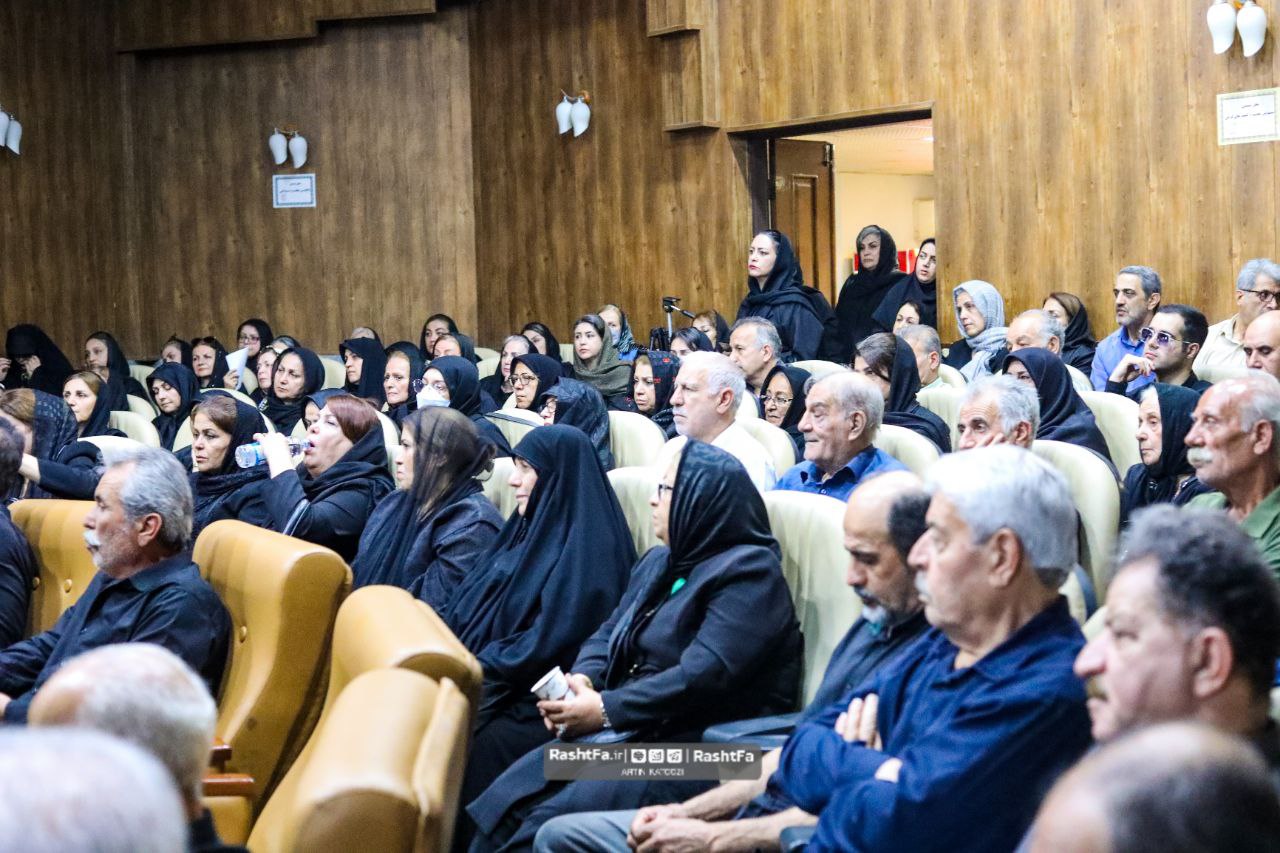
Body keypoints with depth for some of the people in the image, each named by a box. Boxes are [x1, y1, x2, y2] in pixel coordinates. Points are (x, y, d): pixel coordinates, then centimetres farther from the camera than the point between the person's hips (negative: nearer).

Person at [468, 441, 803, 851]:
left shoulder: (748, 572, -11)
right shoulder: (660, 561, 18)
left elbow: (704, 675, -21)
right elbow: (609, 633, 18)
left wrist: (606, 709, -20)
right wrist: (582, 679, -6)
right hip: (627, 733, 9)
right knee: (504, 801, -10)